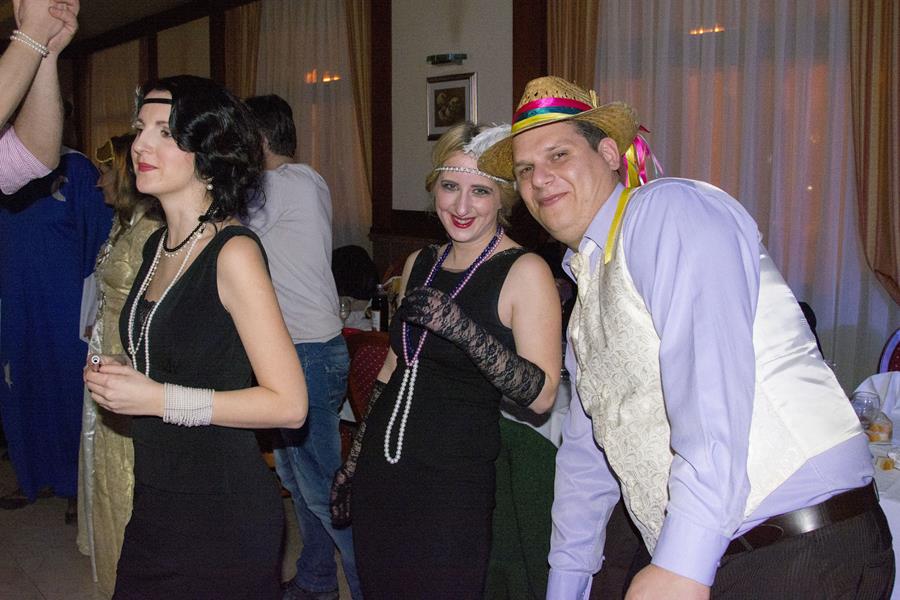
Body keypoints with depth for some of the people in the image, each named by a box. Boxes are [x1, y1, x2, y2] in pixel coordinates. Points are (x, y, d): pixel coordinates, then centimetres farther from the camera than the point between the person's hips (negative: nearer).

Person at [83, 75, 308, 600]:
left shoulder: (233, 252, -17)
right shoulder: (158, 245, 7)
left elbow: (288, 405, -21)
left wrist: (157, 399, -20)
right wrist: (123, 377, 2)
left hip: (221, 514, -8)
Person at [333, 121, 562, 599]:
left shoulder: (525, 272, -10)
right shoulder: (420, 264, 9)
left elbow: (542, 394, -17)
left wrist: (462, 327, -29)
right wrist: (355, 459, 20)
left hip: (453, 485, -6)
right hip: (379, 478, 6)